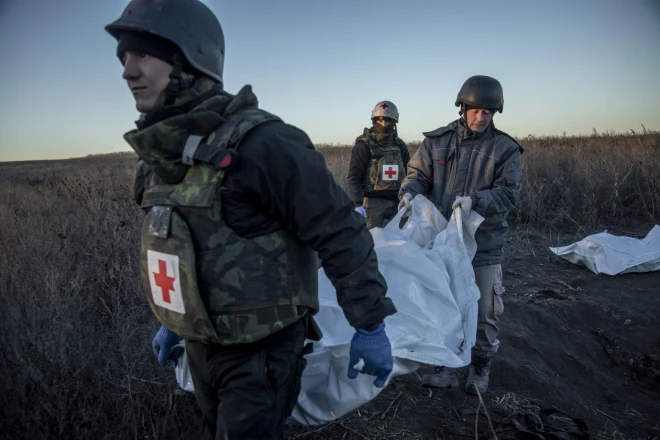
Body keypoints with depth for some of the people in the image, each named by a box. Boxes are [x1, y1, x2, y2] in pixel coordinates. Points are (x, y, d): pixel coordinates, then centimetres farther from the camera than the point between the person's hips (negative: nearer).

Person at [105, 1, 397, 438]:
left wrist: (370, 325, -16)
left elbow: (343, 234, -21)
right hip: (201, 345, 8)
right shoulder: (161, 153, 3)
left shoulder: (259, 143, -24)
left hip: (263, 349, -8)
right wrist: (171, 320, 22)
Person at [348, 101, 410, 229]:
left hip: (397, 202, 5)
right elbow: (354, 177, -9)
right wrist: (357, 204, -18)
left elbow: (408, 174, 18)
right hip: (373, 202, -5)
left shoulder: (399, 145, 11)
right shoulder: (364, 145, -5)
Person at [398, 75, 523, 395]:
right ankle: (446, 368, 31)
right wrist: (409, 191, -17)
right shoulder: (437, 141, 4)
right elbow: (418, 174, 6)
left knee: (484, 312, 9)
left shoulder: (505, 149, -1)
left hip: (483, 246, -1)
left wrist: (474, 200, -26)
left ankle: (480, 369, 34)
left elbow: (508, 194, -8)